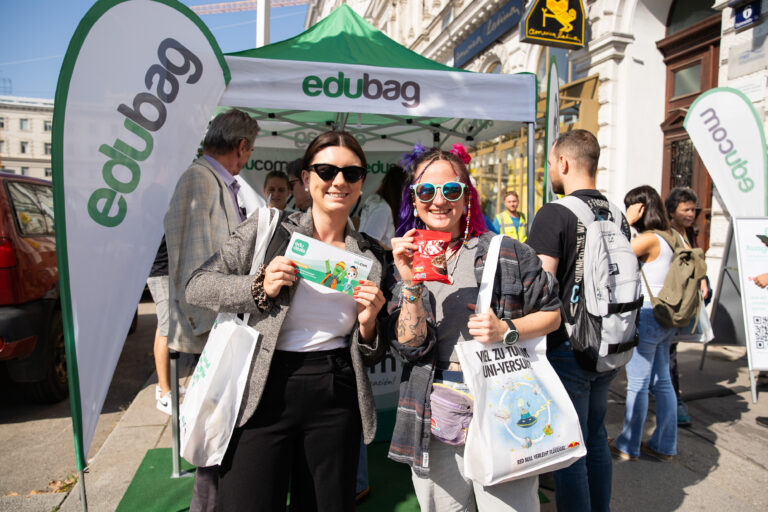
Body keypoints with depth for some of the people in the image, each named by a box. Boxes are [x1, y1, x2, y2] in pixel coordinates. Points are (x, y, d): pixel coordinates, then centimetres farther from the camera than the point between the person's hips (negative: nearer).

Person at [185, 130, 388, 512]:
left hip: (336, 399, 3)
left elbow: (370, 357, 12)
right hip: (264, 393, -2)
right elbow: (197, 286, -1)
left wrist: (367, 324, -10)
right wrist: (260, 287, -16)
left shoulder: (370, 256, 6)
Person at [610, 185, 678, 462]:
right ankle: (664, 445, 27)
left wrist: (627, 221, -18)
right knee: (662, 380, 15)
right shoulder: (671, 237, 8)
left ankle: (628, 446, 15)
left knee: (637, 384, 2)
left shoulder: (648, 239, -17)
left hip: (646, 316, -9)